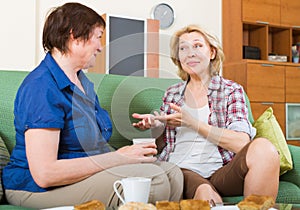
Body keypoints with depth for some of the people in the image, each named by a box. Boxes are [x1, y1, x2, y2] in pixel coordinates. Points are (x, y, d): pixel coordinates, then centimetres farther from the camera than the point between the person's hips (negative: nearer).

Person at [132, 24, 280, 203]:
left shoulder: (231, 90, 10)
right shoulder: (172, 93, 19)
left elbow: (242, 142, -7)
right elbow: (163, 145, 23)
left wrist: (191, 122, -10)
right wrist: (155, 127, 1)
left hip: (219, 172, 2)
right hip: (181, 170, -1)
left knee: (263, 147, -30)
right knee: (206, 195, -38)